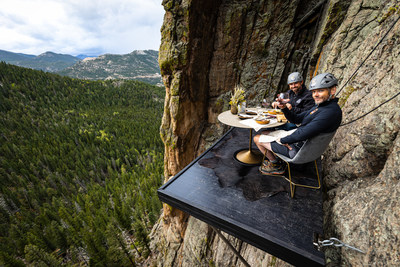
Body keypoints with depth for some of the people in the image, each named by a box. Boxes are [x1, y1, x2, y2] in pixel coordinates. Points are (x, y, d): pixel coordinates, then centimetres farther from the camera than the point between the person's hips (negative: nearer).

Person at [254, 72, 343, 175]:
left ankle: (276, 165, 18)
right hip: (295, 140, 10)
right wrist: (284, 108, -7)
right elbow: (296, 119, 11)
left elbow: (303, 133, -32)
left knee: (257, 139, 0)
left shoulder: (331, 111, -25)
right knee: (264, 133, 22)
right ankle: (274, 159, 23)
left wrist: (282, 140, -17)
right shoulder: (319, 106, 8)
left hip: (298, 149, -10)